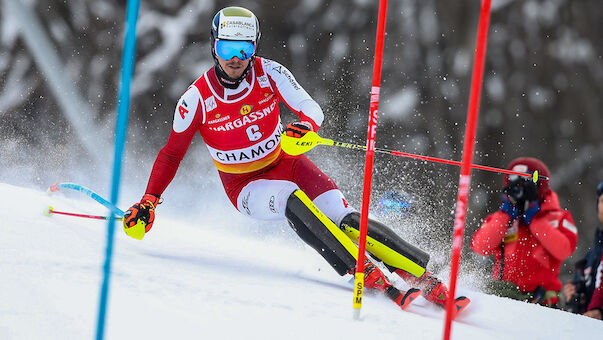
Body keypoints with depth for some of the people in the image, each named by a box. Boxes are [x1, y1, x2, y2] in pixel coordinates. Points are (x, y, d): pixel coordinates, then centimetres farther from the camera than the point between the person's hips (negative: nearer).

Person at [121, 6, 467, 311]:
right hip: (245, 186, -2)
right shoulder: (198, 99, -14)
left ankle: (423, 276, -20)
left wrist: (305, 125, -35)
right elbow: (172, 154, -4)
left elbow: (313, 109, -11)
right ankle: (367, 274, -40)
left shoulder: (269, 72, -10)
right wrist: (149, 201, -12)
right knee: (292, 199, -35)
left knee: (345, 219, -20)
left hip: (285, 162, 2)